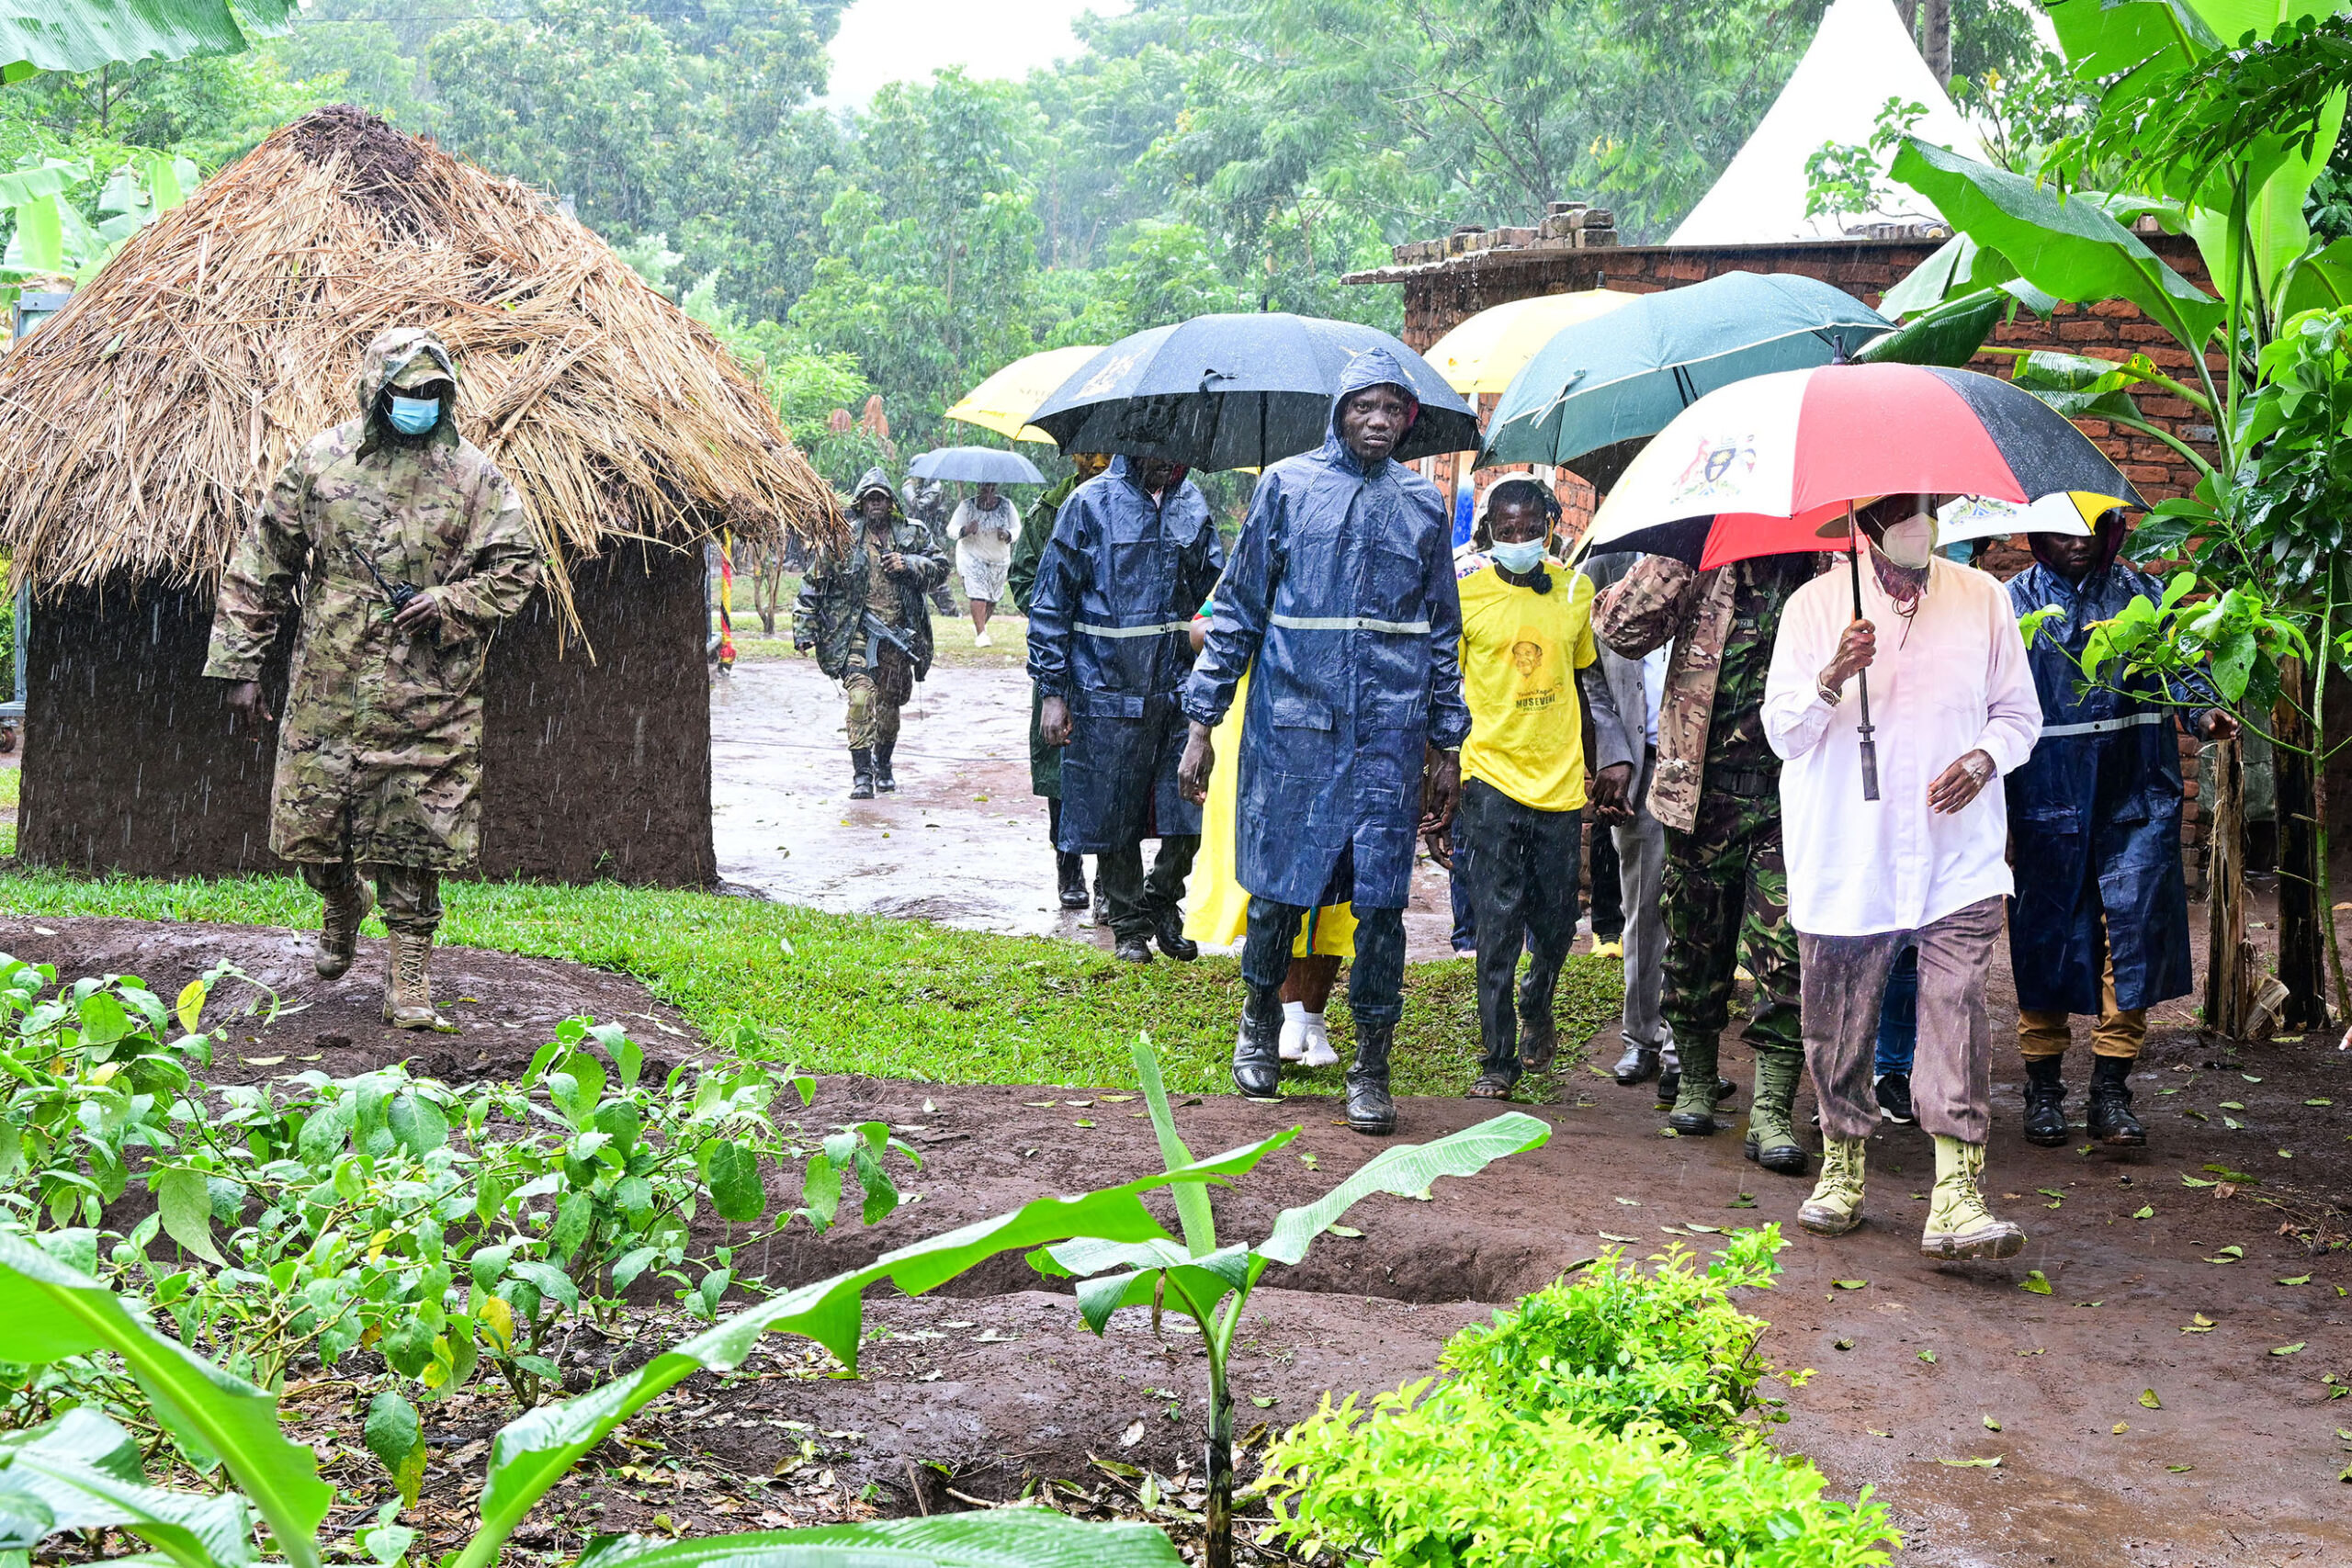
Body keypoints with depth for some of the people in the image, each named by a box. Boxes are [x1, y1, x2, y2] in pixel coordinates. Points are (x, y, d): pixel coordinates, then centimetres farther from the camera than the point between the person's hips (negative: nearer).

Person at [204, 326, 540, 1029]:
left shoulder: (474, 476, 2)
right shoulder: (320, 462, 4)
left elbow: (518, 567, 6)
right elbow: (259, 568, 8)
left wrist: (450, 601, -11)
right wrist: (239, 665, 5)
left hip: (427, 700, -1)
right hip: (328, 690, 1)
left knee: (414, 840, -1)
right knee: (311, 827, 6)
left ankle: (409, 983, 9)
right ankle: (343, 905, 39)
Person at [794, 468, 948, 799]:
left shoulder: (912, 533, 8)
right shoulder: (842, 536, 2)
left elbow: (940, 567, 10)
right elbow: (813, 584, 6)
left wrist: (908, 565, -8)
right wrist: (805, 629, 2)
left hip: (898, 634, 3)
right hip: (856, 632, -3)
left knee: (890, 703, 13)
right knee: (860, 697, -19)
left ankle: (883, 765, 34)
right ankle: (862, 774, -18)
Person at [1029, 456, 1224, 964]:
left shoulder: (1192, 503, 9)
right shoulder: (1091, 503, -3)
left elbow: (1215, 587, 19)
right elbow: (1051, 601, -2)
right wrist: (1052, 692, -6)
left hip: (1177, 691, 3)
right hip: (1109, 690, -3)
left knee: (1187, 814, 1)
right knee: (1114, 816, 5)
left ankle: (1162, 906, 24)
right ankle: (1131, 926, 22)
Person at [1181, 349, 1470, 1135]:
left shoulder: (1424, 503, 10)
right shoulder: (1286, 485, 4)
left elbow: (1442, 632, 15)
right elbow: (1238, 608, 6)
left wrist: (1446, 745, 11)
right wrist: (1203, 722, 1)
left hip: (1387, 733, 1)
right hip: (1291, 723, -1)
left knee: (1381, 898, -2)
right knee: (1277, 884, 4)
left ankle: (1371, 1068, 8)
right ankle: (1260, 1019, 30)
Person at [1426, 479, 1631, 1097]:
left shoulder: (1576, 591, 8)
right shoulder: (1466, 596, -2)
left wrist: (1615, 756, 11)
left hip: (1561, 783, 3)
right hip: (1492, 778, -3)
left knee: (1556, 928, 10)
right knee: (1498, 929, -5)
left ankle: (1535, 1010, 39)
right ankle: (1498, 1058, 6)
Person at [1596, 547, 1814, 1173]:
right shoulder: (1702, 565, 4)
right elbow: (1621, 628, -6)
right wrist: (1677, 553, -13)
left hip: (1790, 797, -1)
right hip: (1703, 791, 1)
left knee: (1785, 949, -8)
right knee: (1695, 940, 12)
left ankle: (1772, 1110, -6)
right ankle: (1695, 1080, 30)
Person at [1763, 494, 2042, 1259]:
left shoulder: (1983, 599, 8)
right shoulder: (1815, 604, 3)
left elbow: (2020, 713, 14)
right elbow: (1782, 731, -1)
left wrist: (1985, 756, -8)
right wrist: (1832, 680, -20)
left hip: (1956, 857, 0)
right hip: (1844, 858, 0)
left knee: (1958, 1010, -12)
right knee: (1838, 1021, 6)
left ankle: (1956, 1194, -14)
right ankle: (1842, 1163, 27)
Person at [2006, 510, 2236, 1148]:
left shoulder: (2143, 592, 10)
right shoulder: (2015, 602, 5)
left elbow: (2178, 663, 1)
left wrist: (2204, 710, -21)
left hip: (2136, 795, 1)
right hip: (2049, 799, -1)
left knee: (2135, 927, -5)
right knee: (2046, 934, 3)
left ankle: (2111, 1090, 3)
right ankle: (2042, 1089, 15)